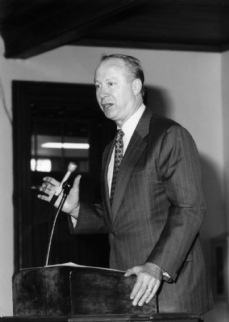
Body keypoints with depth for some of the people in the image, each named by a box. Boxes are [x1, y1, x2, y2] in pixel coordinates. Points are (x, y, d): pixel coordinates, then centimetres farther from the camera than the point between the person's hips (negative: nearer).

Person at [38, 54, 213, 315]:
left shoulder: (170, 136, -7)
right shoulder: (111, 151, 19)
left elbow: (189, 208, -15)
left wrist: (158, 267, -25)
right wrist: (76, 209, 5)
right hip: (126, 288, 7)